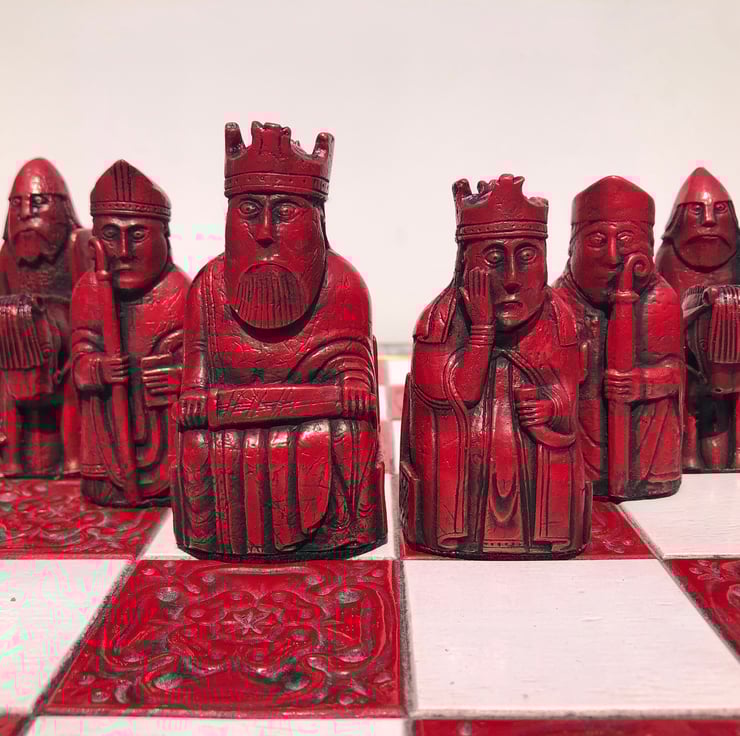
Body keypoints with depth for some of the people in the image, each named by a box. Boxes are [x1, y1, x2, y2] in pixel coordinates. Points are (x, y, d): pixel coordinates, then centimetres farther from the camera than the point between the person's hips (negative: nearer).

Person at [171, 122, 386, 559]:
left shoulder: (343, 286, -2)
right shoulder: (209, 288, 3)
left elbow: (355, 389, -4)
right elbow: (195, 390, 5)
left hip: (318, 443, -1)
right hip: (228, 454, 2)